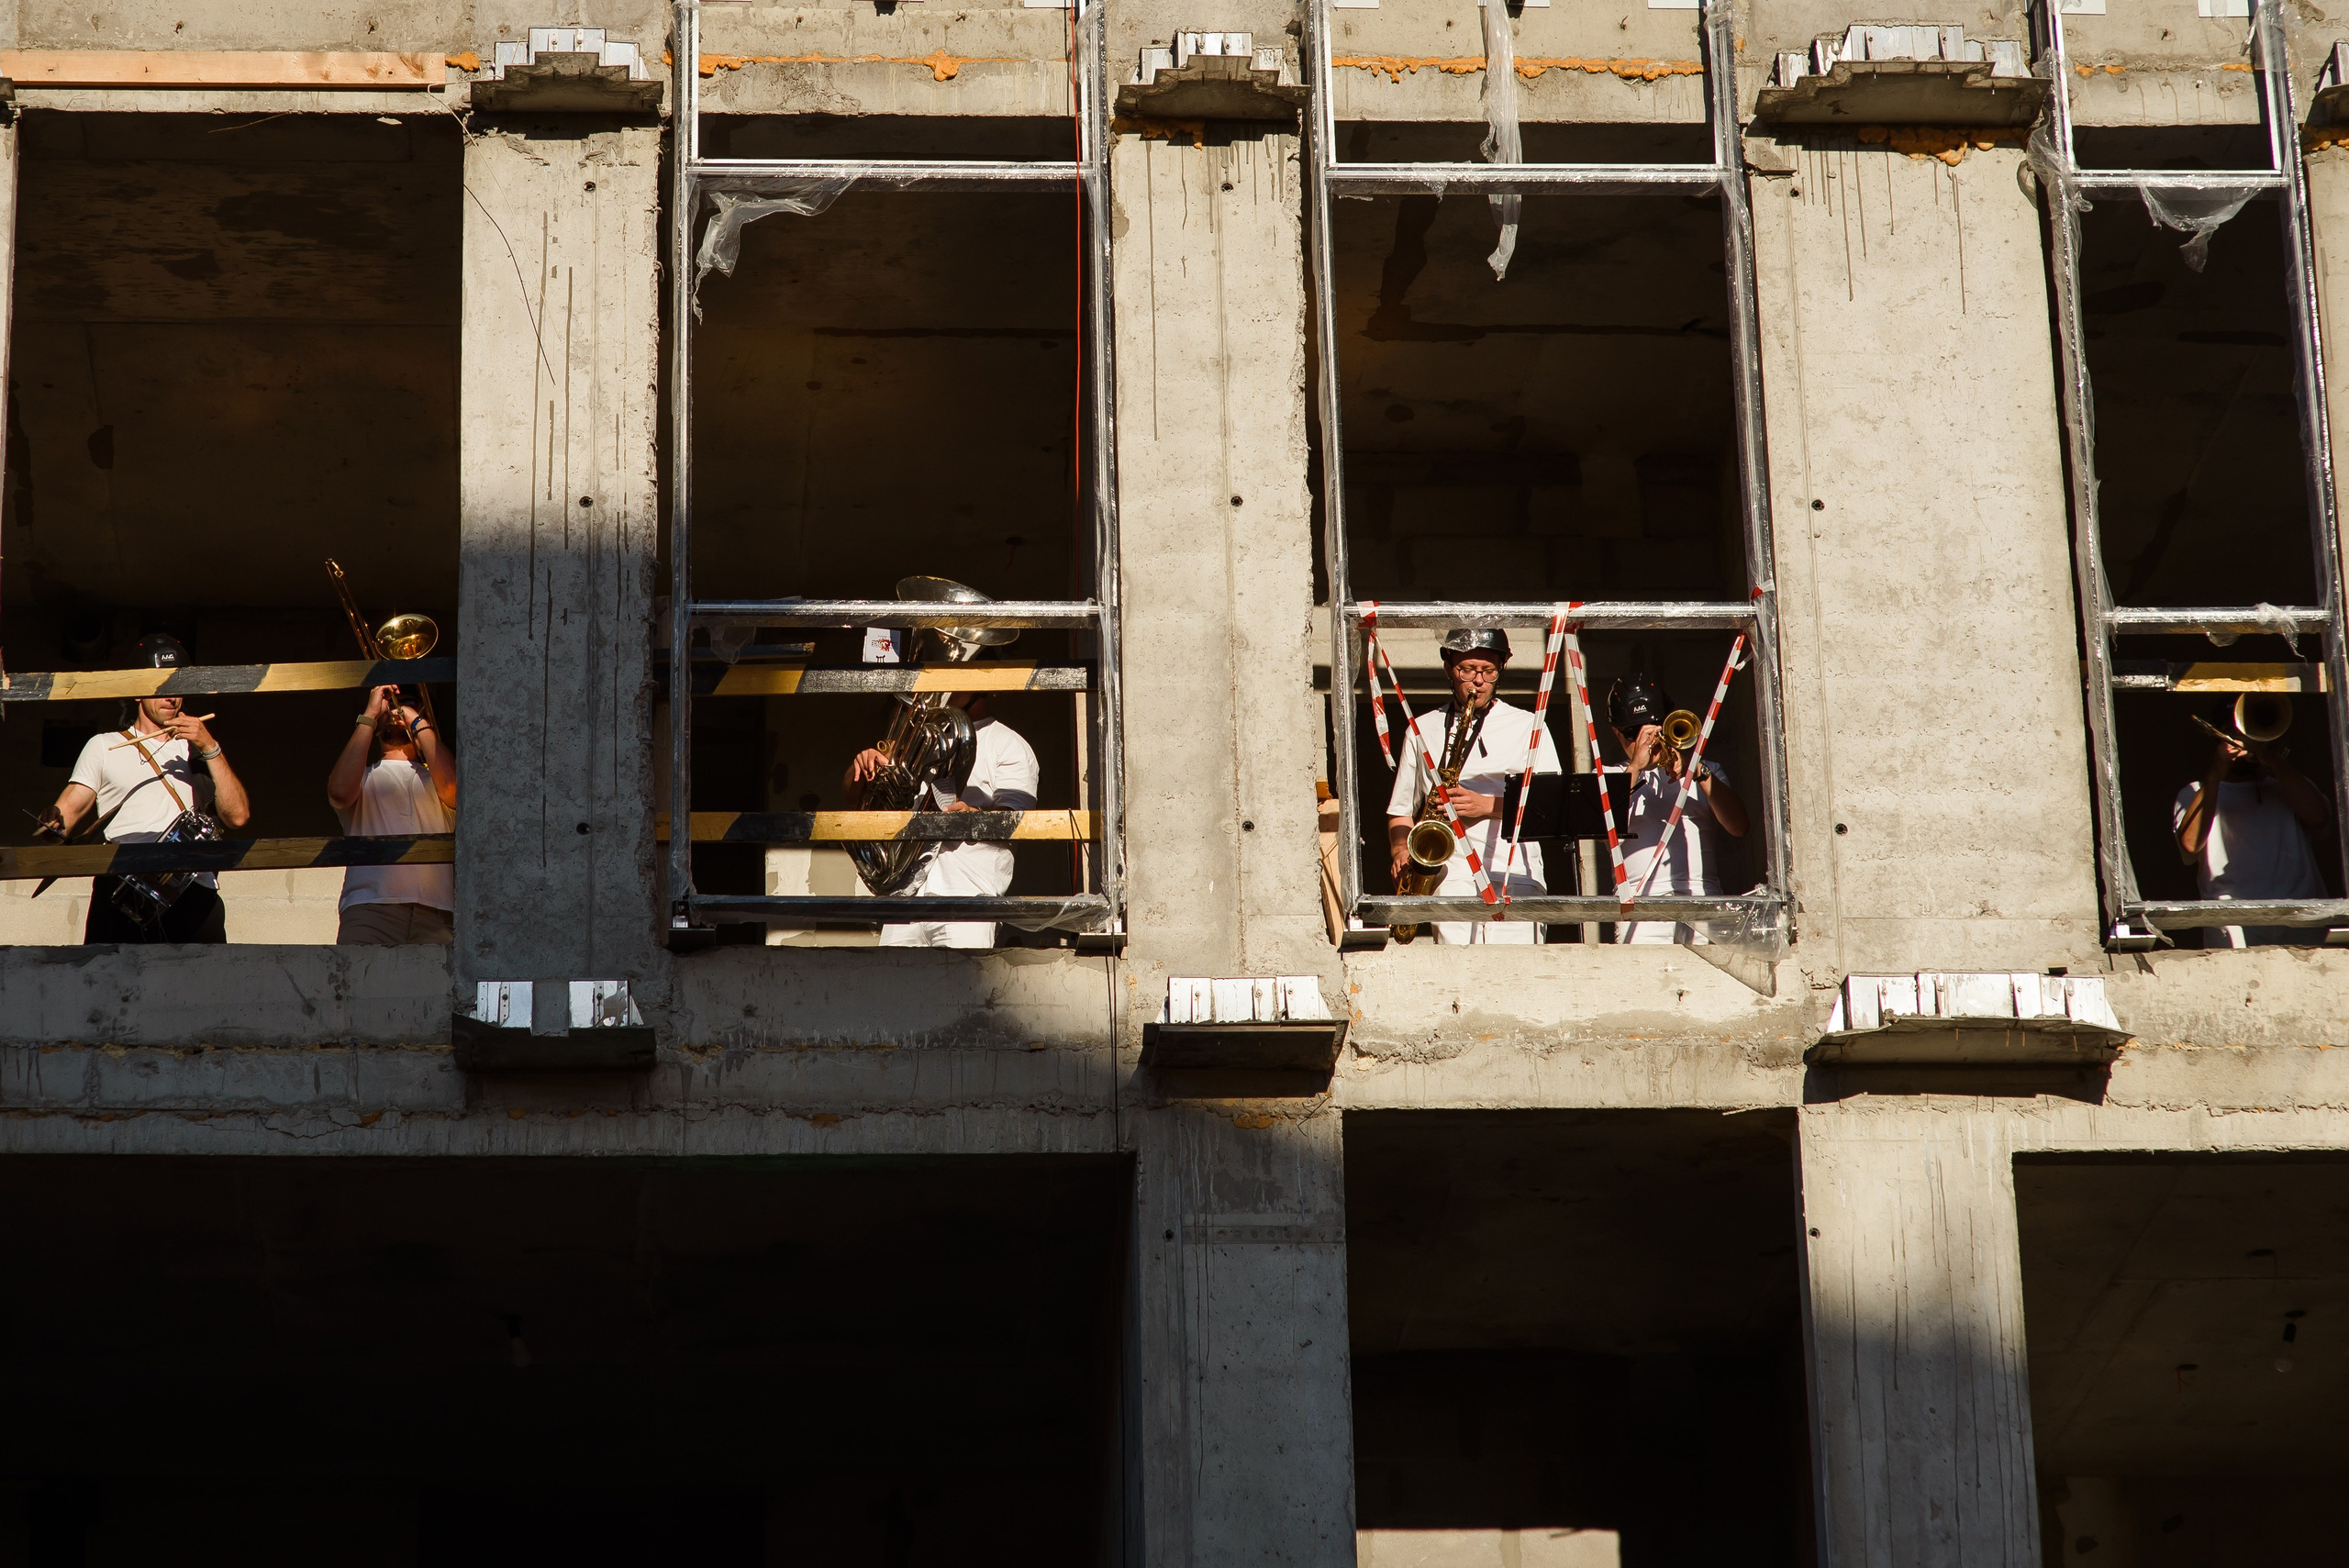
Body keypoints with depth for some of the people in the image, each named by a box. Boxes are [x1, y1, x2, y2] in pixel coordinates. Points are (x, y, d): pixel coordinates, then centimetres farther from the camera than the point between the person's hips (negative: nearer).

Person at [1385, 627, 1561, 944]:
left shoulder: (1528, 727, 14)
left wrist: (1489, 806, -8)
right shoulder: (1423, 730, 18)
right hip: (1452, 880, 1)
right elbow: (1401, 810, 20)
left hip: (1515, 880, -1)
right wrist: (1402, 853, -1)